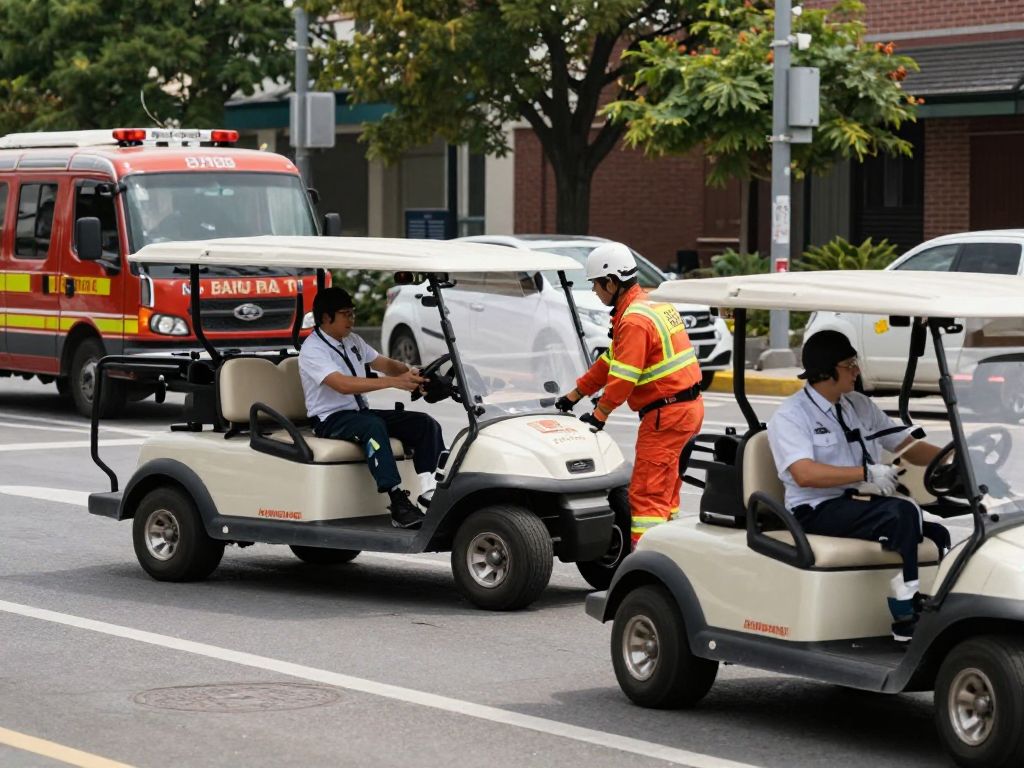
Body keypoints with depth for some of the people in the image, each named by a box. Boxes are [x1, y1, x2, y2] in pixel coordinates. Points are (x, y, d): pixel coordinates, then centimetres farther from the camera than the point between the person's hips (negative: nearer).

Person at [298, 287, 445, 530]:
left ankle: (430, 491, -23)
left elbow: (384, 363, 15)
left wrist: (410, 373, -11)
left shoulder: (352, 341, 15)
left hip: (360, 413, 8)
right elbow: (343, 385, -27)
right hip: (330, 420, -8)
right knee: (373, 425, -39)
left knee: (425, 423, -9)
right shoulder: (312, 350, -13)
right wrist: (394, 382, -35)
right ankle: (398, 504, -44)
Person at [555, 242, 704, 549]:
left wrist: (599, 415, -12)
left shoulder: (634, 320, -18)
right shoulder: (653, 304, 15)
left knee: (646, 493, -10)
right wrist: (575, 394, 21)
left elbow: (623, 377, -21)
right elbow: (611, 361, 20)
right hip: (688, 406, 10)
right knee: (665, 489, 16)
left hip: (665, 414, -10)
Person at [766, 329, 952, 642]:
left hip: (863, 504, 7)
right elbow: (805, 474, -19)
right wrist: (866, 473, -26)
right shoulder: (790, 415, -4)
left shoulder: (860, 405, 19)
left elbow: (907, 446, 19)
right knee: (902, 512, -30)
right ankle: (906, 621, -31)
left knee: (936, 534, -14)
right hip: (819, 511, -7)